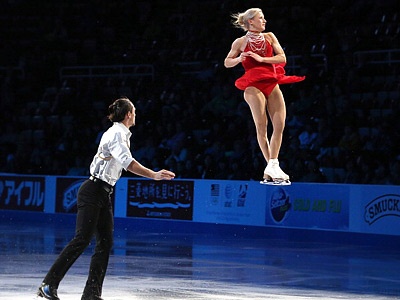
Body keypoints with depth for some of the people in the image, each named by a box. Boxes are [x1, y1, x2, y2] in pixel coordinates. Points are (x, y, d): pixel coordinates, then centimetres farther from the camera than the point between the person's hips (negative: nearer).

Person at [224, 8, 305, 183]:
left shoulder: (269, 37, 12)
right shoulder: (240, 42, 4)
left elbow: (282, 58, 3)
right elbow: (227, 63, 11)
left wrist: (261, 58, -10)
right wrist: (239, 59, -10)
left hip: (272, 84, 4)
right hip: (254, 85, -4)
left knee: (279, 124, -6)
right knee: (261, 126, -8)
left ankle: (272, 166, -3)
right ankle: (271, 165, -4)